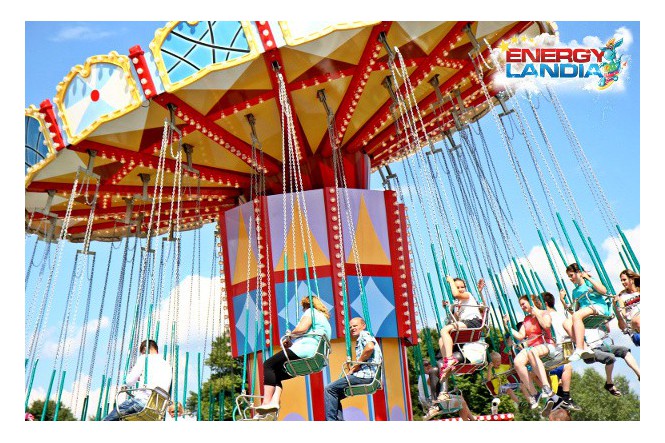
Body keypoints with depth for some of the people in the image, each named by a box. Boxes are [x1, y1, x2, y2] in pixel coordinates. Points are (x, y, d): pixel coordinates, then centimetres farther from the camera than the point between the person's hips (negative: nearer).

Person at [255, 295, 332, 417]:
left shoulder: (311, 311, 6)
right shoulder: (325, 320, 32)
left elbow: (302, 329, -13)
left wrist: (290, 335, 4)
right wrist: (292, 343, 20)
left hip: (304, 350, -10)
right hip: (313, 360, 10)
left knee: (269, 365, -7)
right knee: (277, 374, 13)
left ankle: (266, 403, -18)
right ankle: (274, 402, -7)